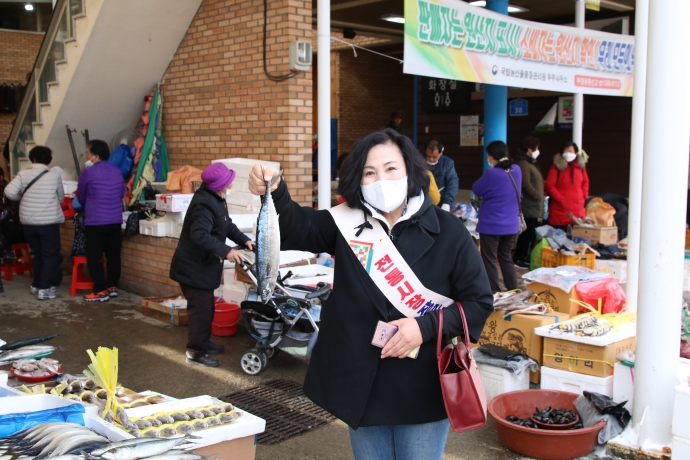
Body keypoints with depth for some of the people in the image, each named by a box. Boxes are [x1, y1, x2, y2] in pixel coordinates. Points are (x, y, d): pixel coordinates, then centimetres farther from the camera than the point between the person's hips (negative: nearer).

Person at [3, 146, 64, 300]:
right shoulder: (55, 176, -6)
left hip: (28, 222, 4)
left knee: (38, 254, 20)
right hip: (49, 222, -3)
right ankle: (44, 288, -3)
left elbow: (9, 192, -12)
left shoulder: (23, 174, -3)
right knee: (50, 255, 5)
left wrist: (23, 198, 7)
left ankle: (36, 285, 28)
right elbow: (60, 198, 5)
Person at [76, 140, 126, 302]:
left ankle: (100, 291, 2)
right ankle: (112, 287, 18)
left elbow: (80, 197, 5)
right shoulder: (117, 170, 6)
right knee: (113, 255, 12)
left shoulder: (88, 172, -8)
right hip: (115, 220, 5)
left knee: (94, 257, 3)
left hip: (95, 221, -5)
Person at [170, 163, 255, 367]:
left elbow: (227, 224, 17)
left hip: (202, 265, 11)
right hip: (194, 266, -10)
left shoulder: (216, 199, 8)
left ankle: (203, 342, 33)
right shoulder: (204, 204, -26)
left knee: (207, 307, 19)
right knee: (201, 309, -4)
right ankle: (195, 352, 5)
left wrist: (244, 240, 4)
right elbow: (200, 235, -36)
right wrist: (226, 251, -39)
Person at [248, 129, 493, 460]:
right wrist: (274, 193, -31)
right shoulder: (348, 224, 0)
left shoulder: (447, 232, -9)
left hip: (422, 389, -3)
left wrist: (427, 328, -21)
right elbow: (294, 227, -9)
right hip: (362, 386, 3)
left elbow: (479, 302, -6)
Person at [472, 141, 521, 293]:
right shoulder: (516, 171, 1)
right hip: (511, 225, 6)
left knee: (489, 260, 6)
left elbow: (476, 190, -3)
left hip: (491, 225, -6)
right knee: (506, 258, 18)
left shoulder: (491, 174, -19)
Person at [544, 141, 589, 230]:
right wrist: (560, 199, -12)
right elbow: (549, 185, -7)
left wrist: (584, 196, 9)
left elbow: (585, 182, 22)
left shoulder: (581, 166, 9)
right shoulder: (557, 167, -4)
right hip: (560, 209, -4)